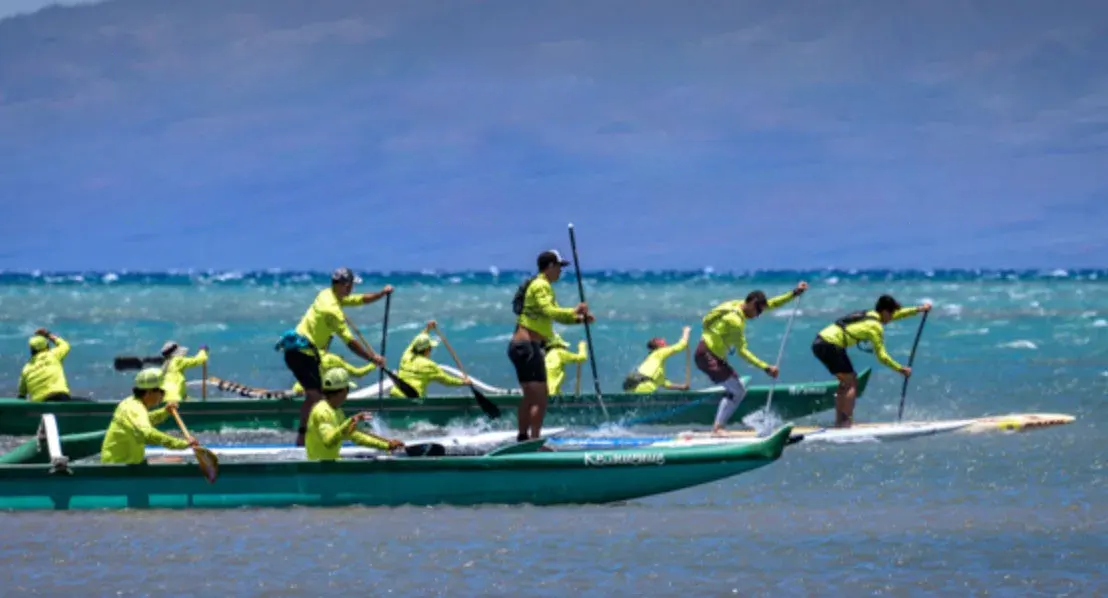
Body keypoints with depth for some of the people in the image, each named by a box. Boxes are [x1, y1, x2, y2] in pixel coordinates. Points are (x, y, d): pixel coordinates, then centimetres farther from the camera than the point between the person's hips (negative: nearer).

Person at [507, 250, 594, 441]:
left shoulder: (539, 285, 23)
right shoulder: (541, 285, -10)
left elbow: (556, 314, 25)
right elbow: (549, 311, -24)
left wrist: (580, 318, 12)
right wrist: (573, 311, -16)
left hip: (520, 346, 11)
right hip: (527, 346, -11)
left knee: (530, 396, 18)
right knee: (541, 397, -12)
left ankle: (523, 438, 24)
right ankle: (534, 442, -14)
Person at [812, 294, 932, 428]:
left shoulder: (870, 315, 17)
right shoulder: (875, 326, -9)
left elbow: (898, 314, 33)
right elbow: (882, 356, -8)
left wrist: (919, 310, 33)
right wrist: (901, 369, 0)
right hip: (830, 345, -9)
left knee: (847, 381, 18)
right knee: (851, 383, -5)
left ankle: (839, 421, 17)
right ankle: (846, 422, -13)